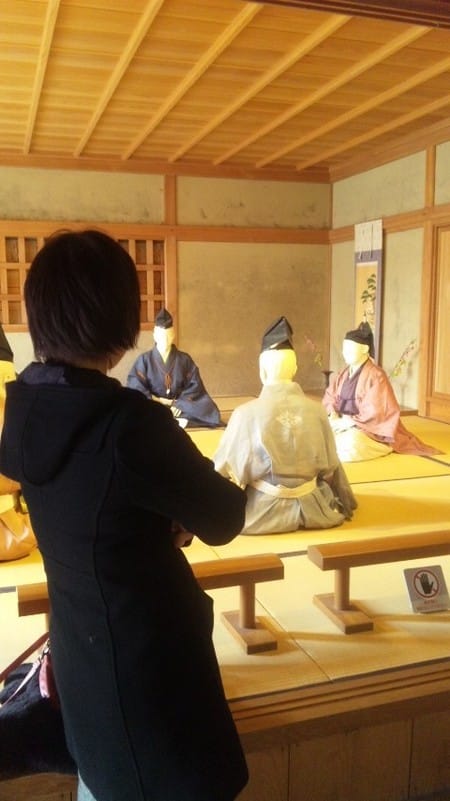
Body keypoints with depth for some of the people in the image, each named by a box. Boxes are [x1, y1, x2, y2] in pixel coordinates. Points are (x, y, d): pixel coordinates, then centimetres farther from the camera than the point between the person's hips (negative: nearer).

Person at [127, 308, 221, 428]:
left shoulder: (185, 360, 6)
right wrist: (163, 401, -11)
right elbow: (136, 390, -6)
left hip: (179, 408, 1)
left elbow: (194, 387, -1)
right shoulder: (144, 360, 2)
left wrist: (179, 404, -16)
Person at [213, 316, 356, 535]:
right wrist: (344, 504, 23)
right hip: (311, 510, 4)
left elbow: (224, 471, -11)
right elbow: (329, 468, 4)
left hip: (261, 513, -3)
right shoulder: (316, 410, -7)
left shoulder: (246, 413, -16)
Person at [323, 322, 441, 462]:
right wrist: (333, 416, -13)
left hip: (370, 429, -6)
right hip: (343, 423, 6)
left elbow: (376, 412, -19)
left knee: (350, 445, -34)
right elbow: (330, 396, 7)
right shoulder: (344, 374, 10)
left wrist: (349, 422, -22)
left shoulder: (375, 375, -13)